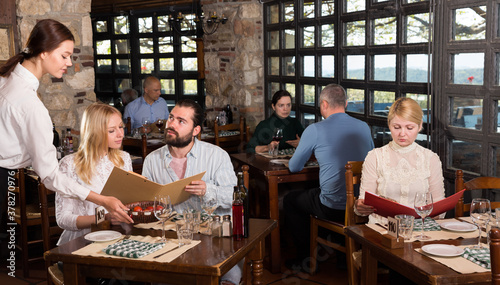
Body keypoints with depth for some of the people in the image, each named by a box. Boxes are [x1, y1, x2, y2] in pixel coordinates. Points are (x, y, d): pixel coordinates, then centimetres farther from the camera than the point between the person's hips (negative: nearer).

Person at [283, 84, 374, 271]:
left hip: (334, 208, -6)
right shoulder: (364, 127, 4)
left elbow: (294, 167, 0)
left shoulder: (315, 130, -10)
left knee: (290, 200, 22)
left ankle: (306, 258, 28)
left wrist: (316, 154, 24)